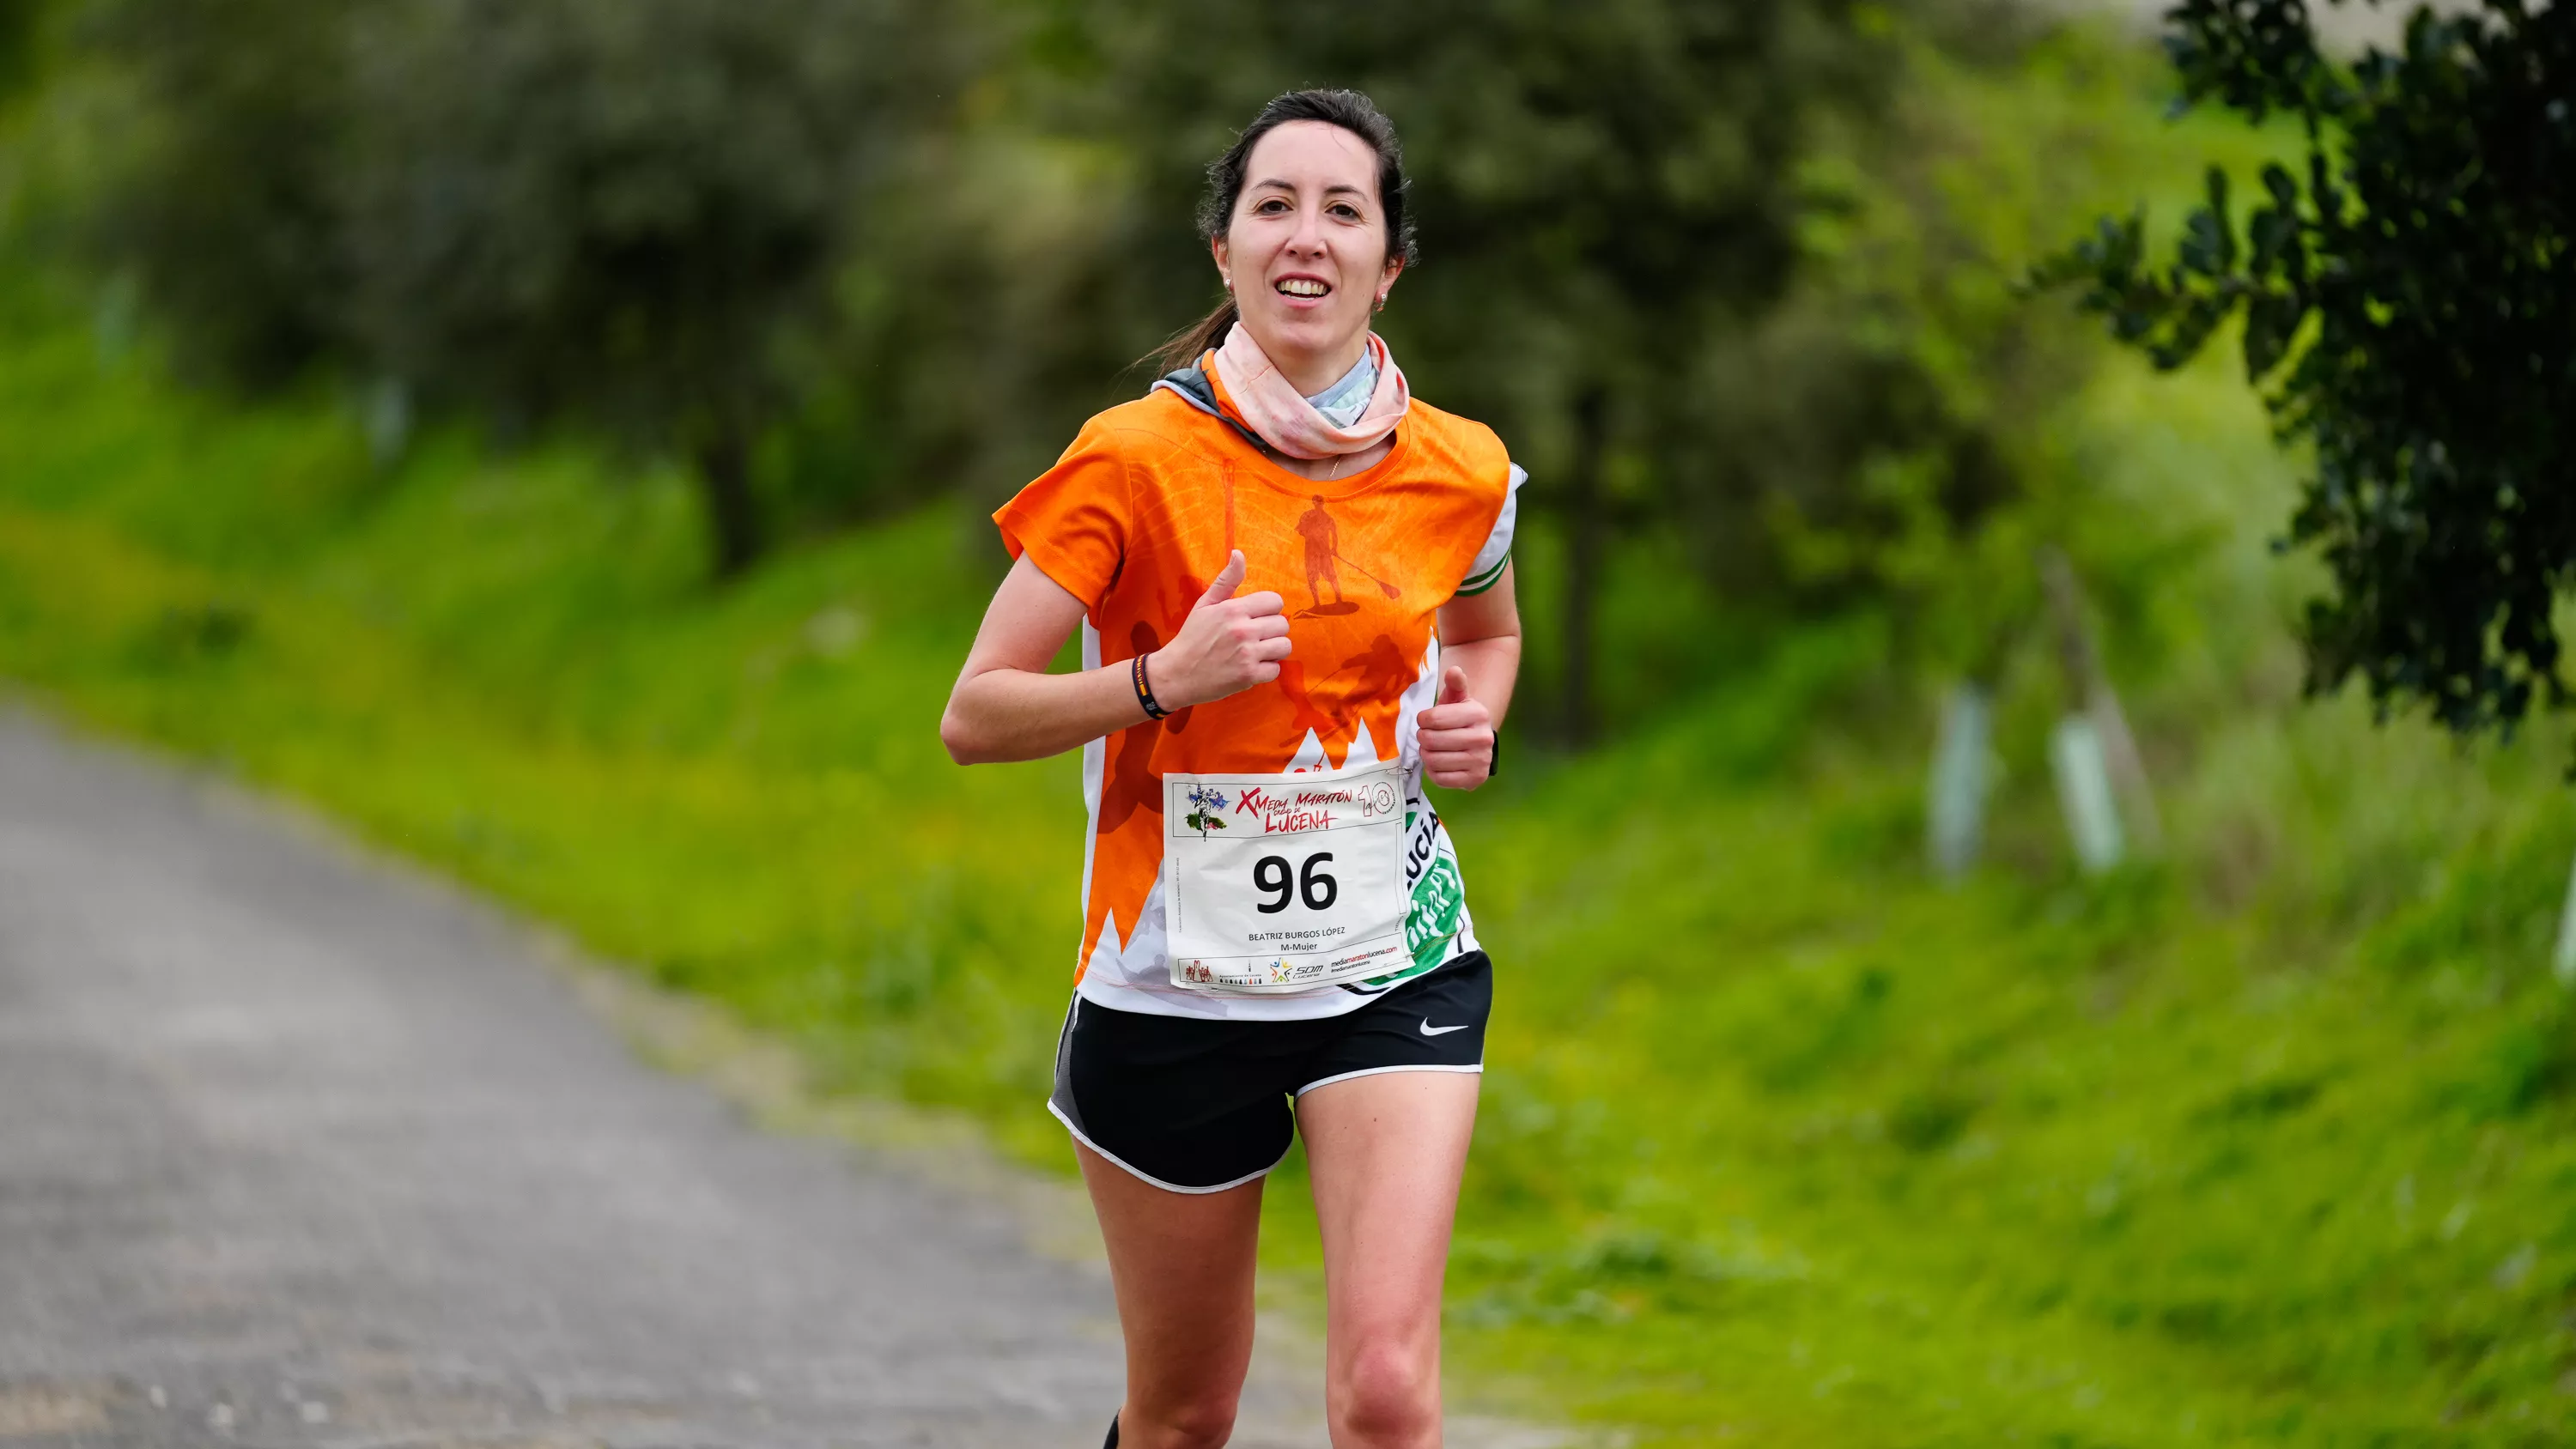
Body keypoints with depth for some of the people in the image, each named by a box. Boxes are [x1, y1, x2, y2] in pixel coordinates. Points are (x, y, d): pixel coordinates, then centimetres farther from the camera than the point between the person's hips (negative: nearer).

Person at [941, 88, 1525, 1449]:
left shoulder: (1462, 472, 0)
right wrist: (1165, 679, -24)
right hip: (1180, 972, -1)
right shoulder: (1137, 459, -10)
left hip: (1394, 966, 1)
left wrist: (1473, 721, 1)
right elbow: (973, 716, -9)